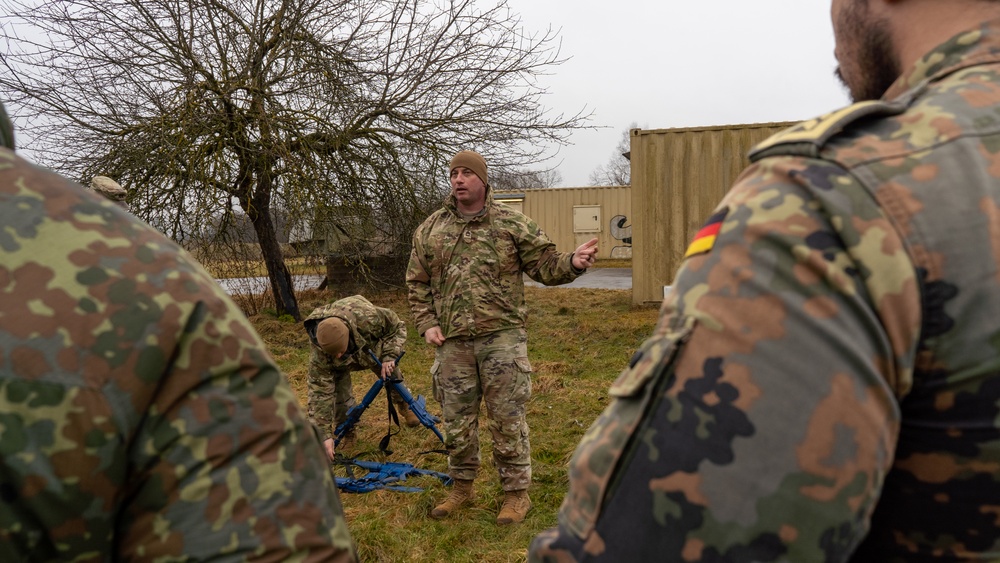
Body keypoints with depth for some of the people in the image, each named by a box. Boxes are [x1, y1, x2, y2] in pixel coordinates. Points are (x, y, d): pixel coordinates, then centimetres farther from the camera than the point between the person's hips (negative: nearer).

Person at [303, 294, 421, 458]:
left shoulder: (368, 317, -46)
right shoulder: (318, 351, -42)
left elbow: (397, 327, -24)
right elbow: (320, 391, -37)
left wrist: (389, 357, -36)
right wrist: (324, 435, -39)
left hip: (373, 350, 1)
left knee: (393, 377, 11)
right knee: (339, 391, -18)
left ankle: (405, 407, 43)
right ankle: (346, 432, 8)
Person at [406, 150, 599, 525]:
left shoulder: (512, 224, 1)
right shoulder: (430, 229, 9)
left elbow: (545, 265, 2)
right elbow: (417, 282, 15)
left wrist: (572, 263, -19)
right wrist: (427, 323, 4)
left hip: (501, 338, -3)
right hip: (452, 343, 3)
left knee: (507, 420, 3)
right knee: (456, 420, 14)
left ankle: (516, 493, 19)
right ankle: (462, 486, 33)